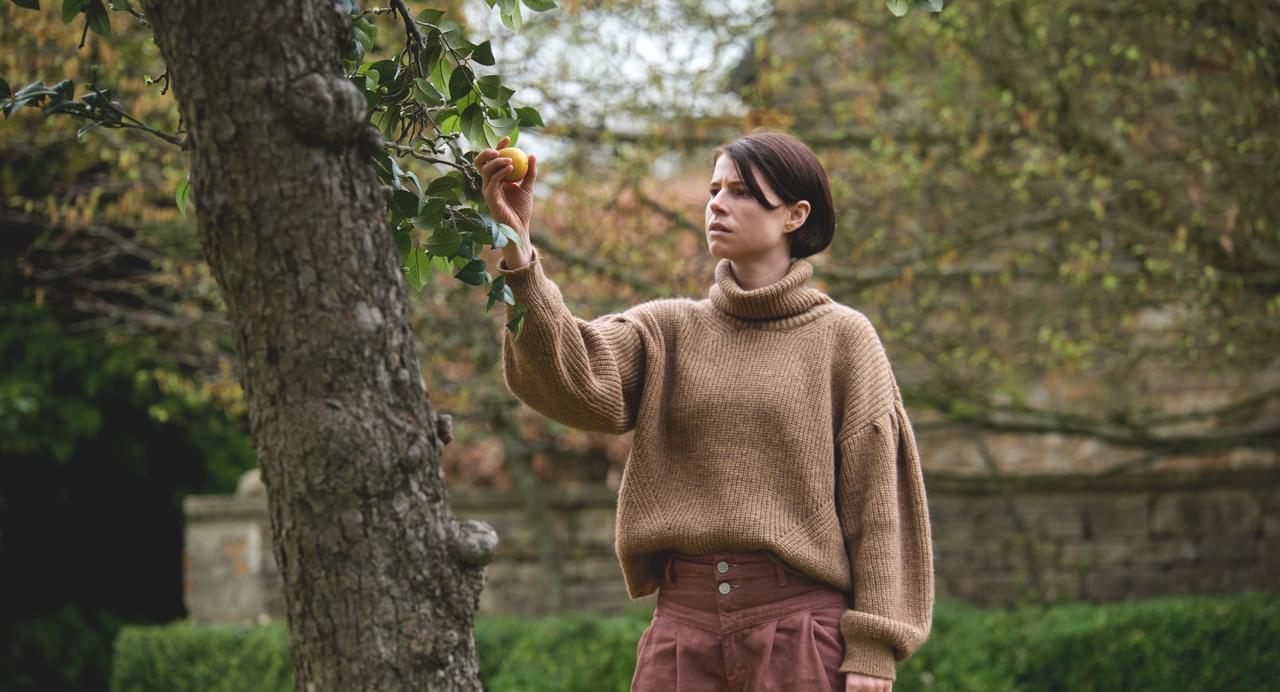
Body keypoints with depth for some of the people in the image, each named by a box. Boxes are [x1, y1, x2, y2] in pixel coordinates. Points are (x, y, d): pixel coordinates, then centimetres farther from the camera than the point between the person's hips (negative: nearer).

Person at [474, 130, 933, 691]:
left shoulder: (841, 337, 3)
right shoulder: (668, 330, 11)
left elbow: (876, 500, 0)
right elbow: (573, 382, -9)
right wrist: (516, 250, -21)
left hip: (800, 623, -3)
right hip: (684, 619, 3)